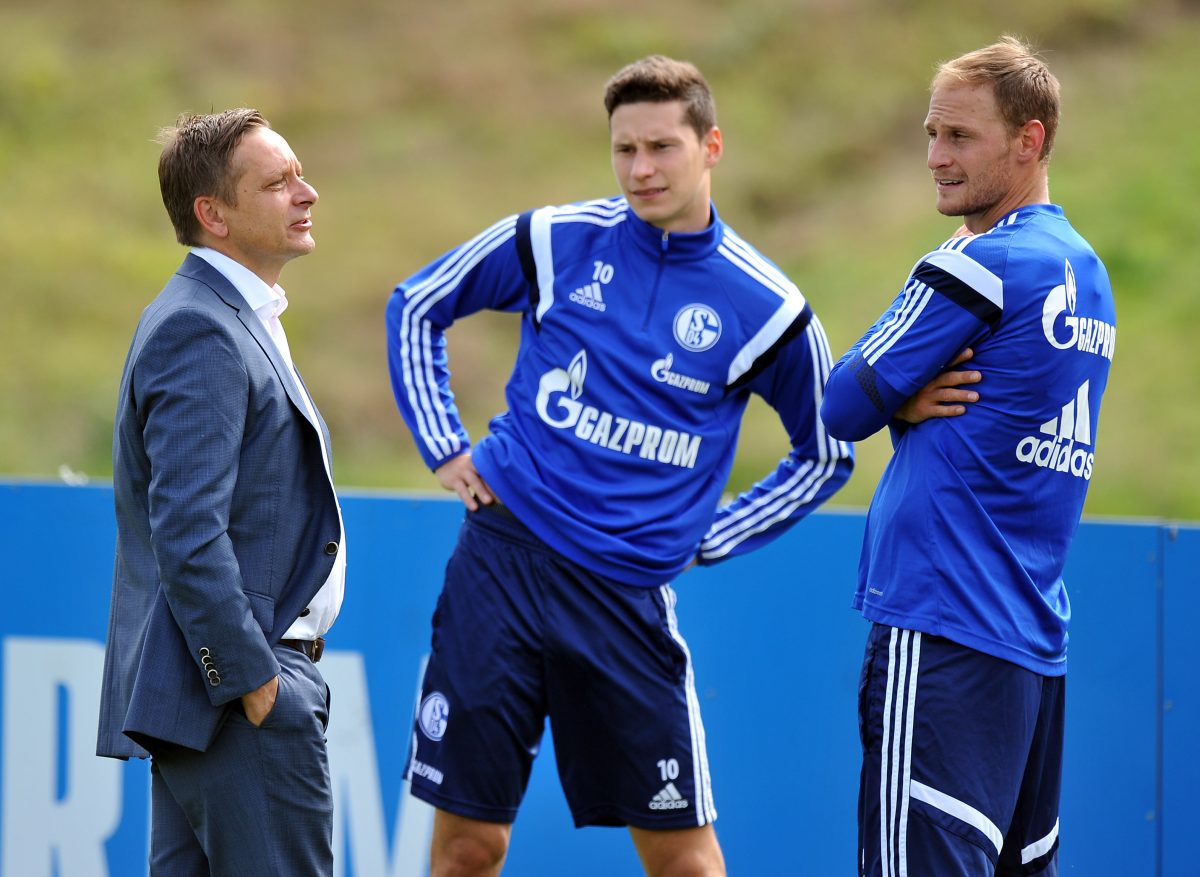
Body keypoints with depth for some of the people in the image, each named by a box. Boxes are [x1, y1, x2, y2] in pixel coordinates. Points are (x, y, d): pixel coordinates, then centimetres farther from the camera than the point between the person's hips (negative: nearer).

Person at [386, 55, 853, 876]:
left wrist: (706, 541, 5)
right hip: (502, 561, 0)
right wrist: (444, 447, 8)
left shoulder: (766, 309, -1)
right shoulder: (554, 240, 1)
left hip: (629, 593, 0)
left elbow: (825, 456, 13)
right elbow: (415, 306, 16)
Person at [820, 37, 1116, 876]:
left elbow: (843, 410, -5)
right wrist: (911, 401, 1)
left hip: (944, 637, -9)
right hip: (1038, 646, 9)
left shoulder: (978, 267, -11)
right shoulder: (1086, 273, 16)